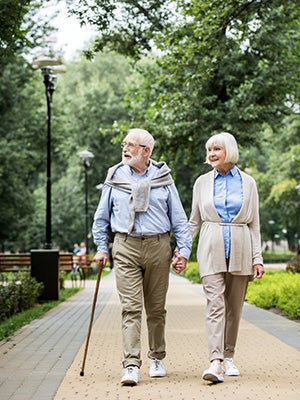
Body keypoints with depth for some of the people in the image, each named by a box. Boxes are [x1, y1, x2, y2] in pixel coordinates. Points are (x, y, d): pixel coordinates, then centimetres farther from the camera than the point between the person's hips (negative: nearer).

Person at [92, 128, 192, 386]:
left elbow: (179, 218, 8)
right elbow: (101, 217, 16)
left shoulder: (163, 178, 6)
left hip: (158, 247, 1)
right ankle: (131, 365, -12)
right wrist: (101, 248, 9)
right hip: (126, 248, 0)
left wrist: (184, 250, 1)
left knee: (157, 308, 8)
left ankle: (157, 359, 24)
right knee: (131, 307, -9)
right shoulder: (115, 177, 8)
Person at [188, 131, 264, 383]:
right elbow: (194, 221, 13)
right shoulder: (202, 183, 8)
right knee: (215, 304, -12)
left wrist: (257, 258, 1)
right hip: (211, 249, -1)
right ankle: (216, 362, -20)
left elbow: (254, 224, 7)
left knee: (234, 307, 7)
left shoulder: (248, 183, 6)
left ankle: (228, 357, 20)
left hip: (240, 250, 1)